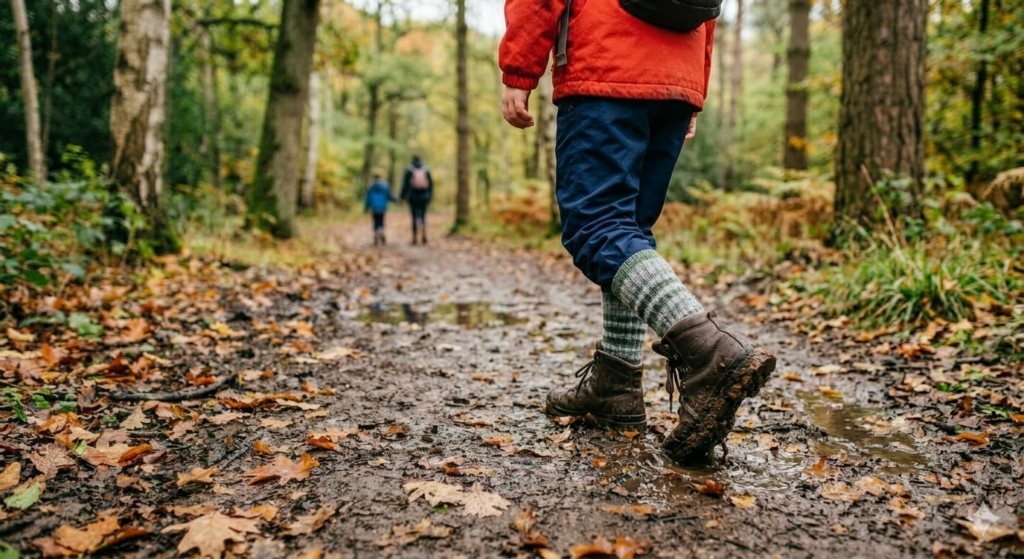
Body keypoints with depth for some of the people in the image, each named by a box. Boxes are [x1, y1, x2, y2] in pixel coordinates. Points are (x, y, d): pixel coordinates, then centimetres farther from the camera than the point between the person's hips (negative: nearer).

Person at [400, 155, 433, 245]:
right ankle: (424, 234, -6)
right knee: (423, 215, 14)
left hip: (413, 196, -1)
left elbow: (405, 184, -5)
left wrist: (403, 196, 1)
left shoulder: (409, 170, -2)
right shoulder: (426, 170, 4)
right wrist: (430, 196, 14)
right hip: (424, 196, 1)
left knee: (415, 217, 4)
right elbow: (431, 184, 5)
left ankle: (414, 238, 2)